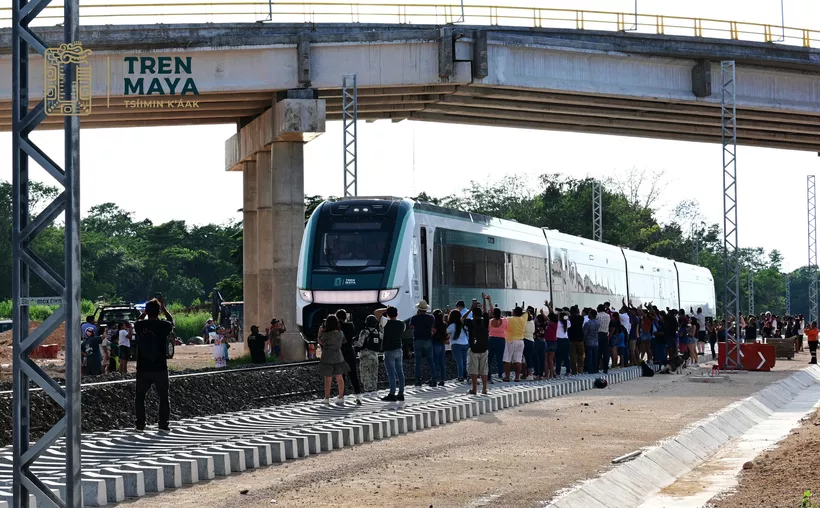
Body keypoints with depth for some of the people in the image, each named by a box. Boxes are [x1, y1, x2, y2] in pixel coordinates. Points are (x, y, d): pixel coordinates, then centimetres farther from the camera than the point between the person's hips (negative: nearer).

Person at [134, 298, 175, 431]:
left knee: (140, 397, 13)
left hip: (142, 369, 1)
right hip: (160, 369, -1)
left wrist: (146, 310, 28)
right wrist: (164, 308, 24)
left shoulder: (140, 325, -6)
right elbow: (172, 321, 14)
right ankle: (163, 424, 6)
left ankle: (140, 424, 10)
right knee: (163, 397, 9)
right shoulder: (163, 326, -10)